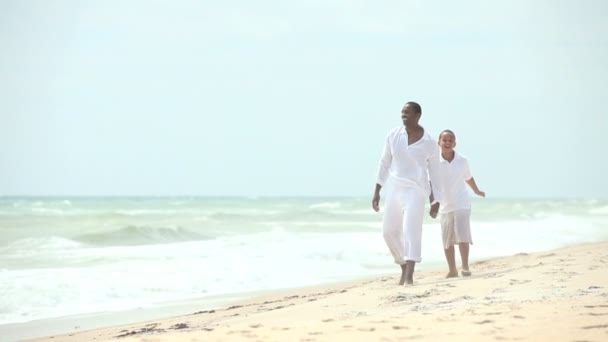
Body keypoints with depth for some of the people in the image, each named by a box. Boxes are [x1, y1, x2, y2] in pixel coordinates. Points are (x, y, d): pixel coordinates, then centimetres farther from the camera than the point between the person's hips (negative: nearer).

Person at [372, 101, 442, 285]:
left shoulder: (430, 143, -5)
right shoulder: (393, 135, 2)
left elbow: (435, 172, 4)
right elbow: (385, 163, 8)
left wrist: (437, 200, 2)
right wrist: (377, 191, 5)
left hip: (415, 189, -5)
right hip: (395, 188, 5)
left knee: (411, 228, -23)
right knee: (389, 232, 8)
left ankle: (409, 275, -31)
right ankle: (404, 267, 30)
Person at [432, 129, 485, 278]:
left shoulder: (462, 161, -3)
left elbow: (468, 178, 16)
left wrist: (477, 191, 32)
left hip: (462, 204, -1)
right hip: (445, 207, 1)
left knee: (462, 236, -16)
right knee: (447, 241, 9)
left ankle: (465, 267, -7)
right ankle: (452, 270, 21)